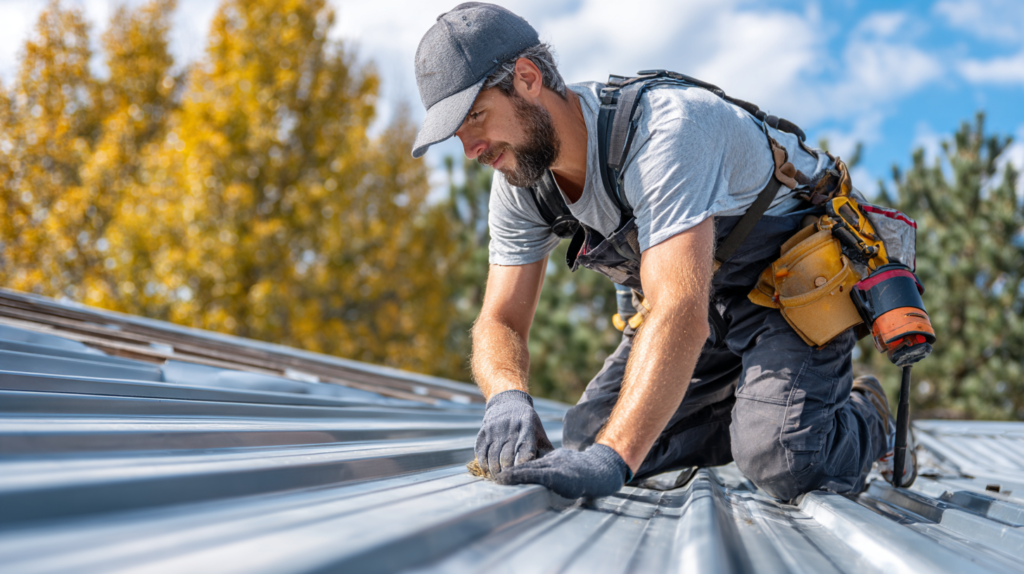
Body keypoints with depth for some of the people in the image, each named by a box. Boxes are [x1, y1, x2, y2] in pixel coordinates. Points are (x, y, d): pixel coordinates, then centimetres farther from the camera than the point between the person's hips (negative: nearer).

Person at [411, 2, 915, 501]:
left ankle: (868, 421, 6)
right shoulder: (518, 181, -11)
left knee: (785, 463, -28)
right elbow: (501, 321, -11)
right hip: (702, 287, 7)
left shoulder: (659, 131, -37)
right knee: (586, 439, -3)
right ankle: (753, 409, 14)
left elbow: (681, 313, -47)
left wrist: (610, 459, -58)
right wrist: (507, 395, -36)